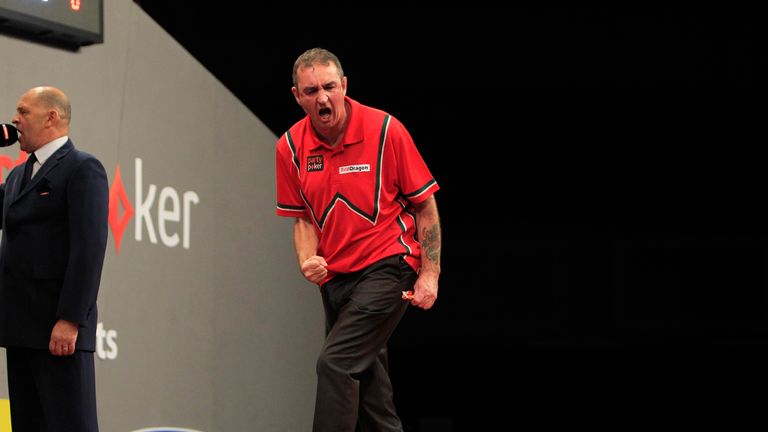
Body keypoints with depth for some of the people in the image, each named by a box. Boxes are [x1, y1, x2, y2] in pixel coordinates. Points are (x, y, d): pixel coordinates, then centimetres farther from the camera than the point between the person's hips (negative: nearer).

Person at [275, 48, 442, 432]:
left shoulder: (385, 130, -11)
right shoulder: (289, 147, -1)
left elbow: (425, 204, -4)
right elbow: (303, 217, 11)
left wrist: (429, 274, -8)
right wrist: (307, 261, -9)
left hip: (387, 266, -5)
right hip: (335, 277, 5)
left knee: (335, 363, -19)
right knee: (365, 376, 10)